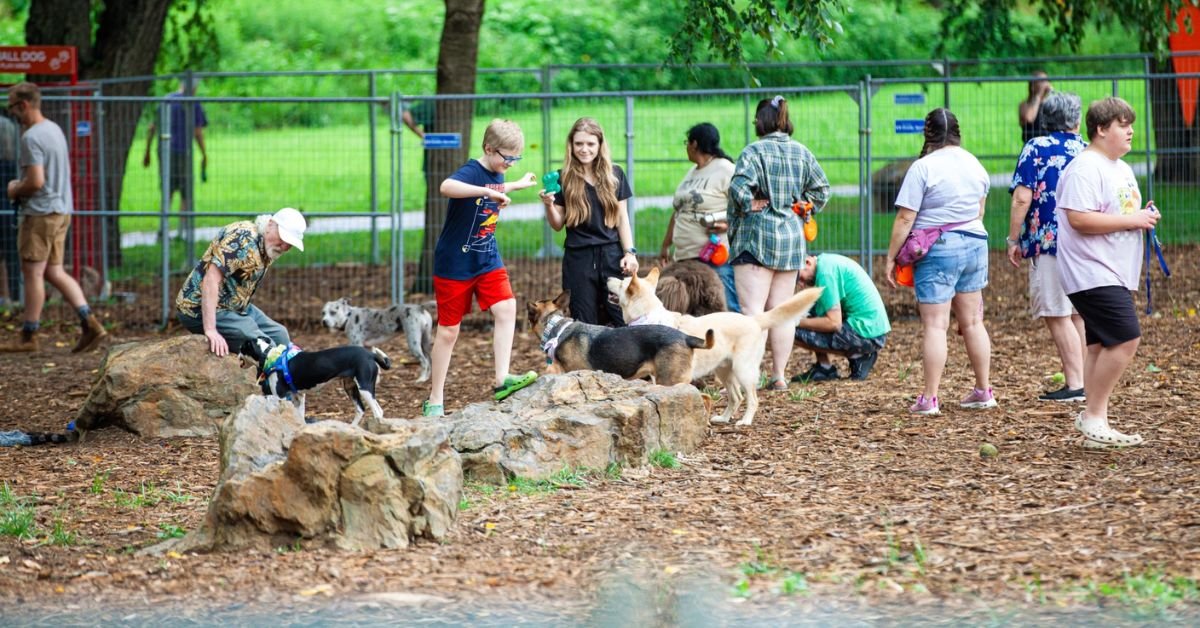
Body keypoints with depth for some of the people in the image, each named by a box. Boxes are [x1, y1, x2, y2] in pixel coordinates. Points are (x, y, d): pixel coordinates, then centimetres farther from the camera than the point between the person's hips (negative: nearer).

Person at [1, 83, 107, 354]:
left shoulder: (31, 138, -17)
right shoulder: (55, 130, 13)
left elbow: (35, 181, -24)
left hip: (40, 212, -9)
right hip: (61, 209, 9)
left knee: (33, 272, -1)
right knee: (54, 272, 11)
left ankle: (29, 336, 5)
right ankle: (89, 323, 1)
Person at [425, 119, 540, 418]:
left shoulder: (496, 176, 5)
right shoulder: (471, 172, -20)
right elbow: (447, 187, -45)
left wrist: (514, 186, 32)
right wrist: (489, 192, -47)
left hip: (488, 260, 6)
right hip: (455, 264, -6)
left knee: (506, 308, -16)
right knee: (448, 330, 2)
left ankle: (502, 380, -21)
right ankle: (434, 401, 12)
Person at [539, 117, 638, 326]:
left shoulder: (615, 175, 6)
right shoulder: (564, 179, 2)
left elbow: (622, 218, 8)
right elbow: (558, 225, 5)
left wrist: (629, 252, -1)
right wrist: (548, 205, -14)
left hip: (612, 256, 1)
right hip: (579, 259, -1)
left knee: (626, 322, -6)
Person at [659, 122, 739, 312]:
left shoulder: (725, 170, -5)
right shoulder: (692, 173, 22)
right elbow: (678, 212, 28)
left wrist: (727, 225, -25)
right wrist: (666, 245, 28)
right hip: (686, 256, 8)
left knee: (726, 310, -12)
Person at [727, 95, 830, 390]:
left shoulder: (755, 151, -12)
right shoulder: (802, 152, 7)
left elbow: (739, 186, -25)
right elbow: (821, 188, 10)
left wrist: (749, 206, -8)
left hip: (757, 236, -6)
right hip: (793, 239, 6)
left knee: (752, 309, -7)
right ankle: (779, 375, 15)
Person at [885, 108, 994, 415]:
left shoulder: (923, 167, -13)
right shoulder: (974, 165, 7)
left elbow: (905, 219, -14)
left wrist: (891, 257, -6)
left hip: (938, 250, -6)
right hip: (975, 245, 6)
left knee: (935, 325, -5)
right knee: (972, 321, 14)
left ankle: (929, 399, -6)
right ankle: (983, 391, 19)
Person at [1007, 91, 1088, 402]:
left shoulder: (1036, 148, -5)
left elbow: (1022, 198, -12)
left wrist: (1013, 240, -5)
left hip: (1048, 243, -5)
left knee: (1057, 315, -3)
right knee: (1080, 315, 14)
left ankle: (1075, 384, -7)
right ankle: (1088, 381, 16)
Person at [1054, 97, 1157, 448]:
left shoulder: (1121, 169, 18)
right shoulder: (1085, 169, -15)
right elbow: (1079, 219, -25)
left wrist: (1144, 217, 8)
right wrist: (1131, 220, -20)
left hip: (1114, 275, 10)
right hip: (1093, 274, -10)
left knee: (1103, 346, 10)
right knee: (1126, 339, -17)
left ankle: (1093, 423, 14)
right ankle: (1094, 419, -10)